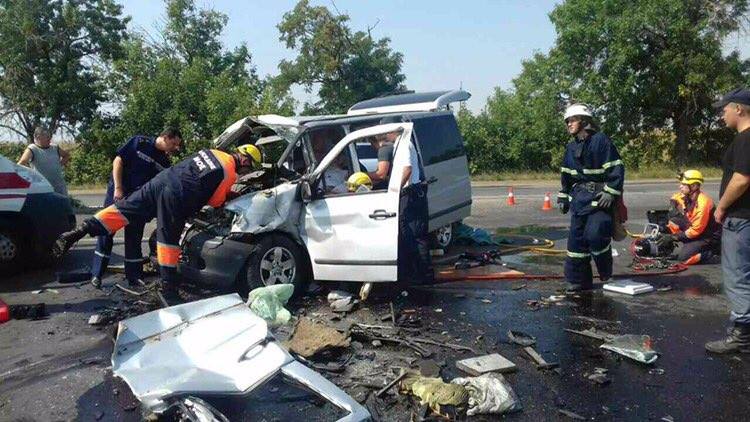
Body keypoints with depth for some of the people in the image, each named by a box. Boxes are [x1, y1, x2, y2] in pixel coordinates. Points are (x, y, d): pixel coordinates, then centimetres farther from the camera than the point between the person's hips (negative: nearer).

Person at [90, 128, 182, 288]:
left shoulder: (165, 163, 5)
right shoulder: (140, 143, -8)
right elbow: (118, 161, -10)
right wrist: (118, 189, -16)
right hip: (118, 193, -4)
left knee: (134, 238, 7)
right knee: (105, 231, -2)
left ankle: (134, 276, 14)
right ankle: (97, 273, 7)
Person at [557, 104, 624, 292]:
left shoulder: (601, 140, -9)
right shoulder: (571, 147, 14)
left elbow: (617, 168, -12)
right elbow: (566, 175, 22)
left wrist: (610, 192, -18)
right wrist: (563, 197, 18)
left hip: (599, 197, -7)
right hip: (579, 197, 7)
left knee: (595, 234, -19)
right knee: (576, 237, 4)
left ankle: (606, 273, 8)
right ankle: (578, 280, 14)